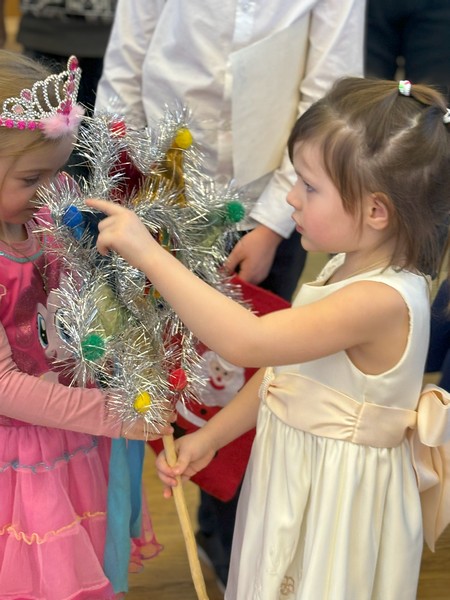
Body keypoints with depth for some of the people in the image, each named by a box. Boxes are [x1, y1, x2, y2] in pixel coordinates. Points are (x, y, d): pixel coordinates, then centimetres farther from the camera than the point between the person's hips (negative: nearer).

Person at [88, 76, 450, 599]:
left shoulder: (383, 301, -30)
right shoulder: (346, 267, 2)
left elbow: (245, 341, -37)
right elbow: (281, 369, 10)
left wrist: (149, 253, -34)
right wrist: (209, 437, 7)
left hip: (333, 495, -9)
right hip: (293, 475, 9)